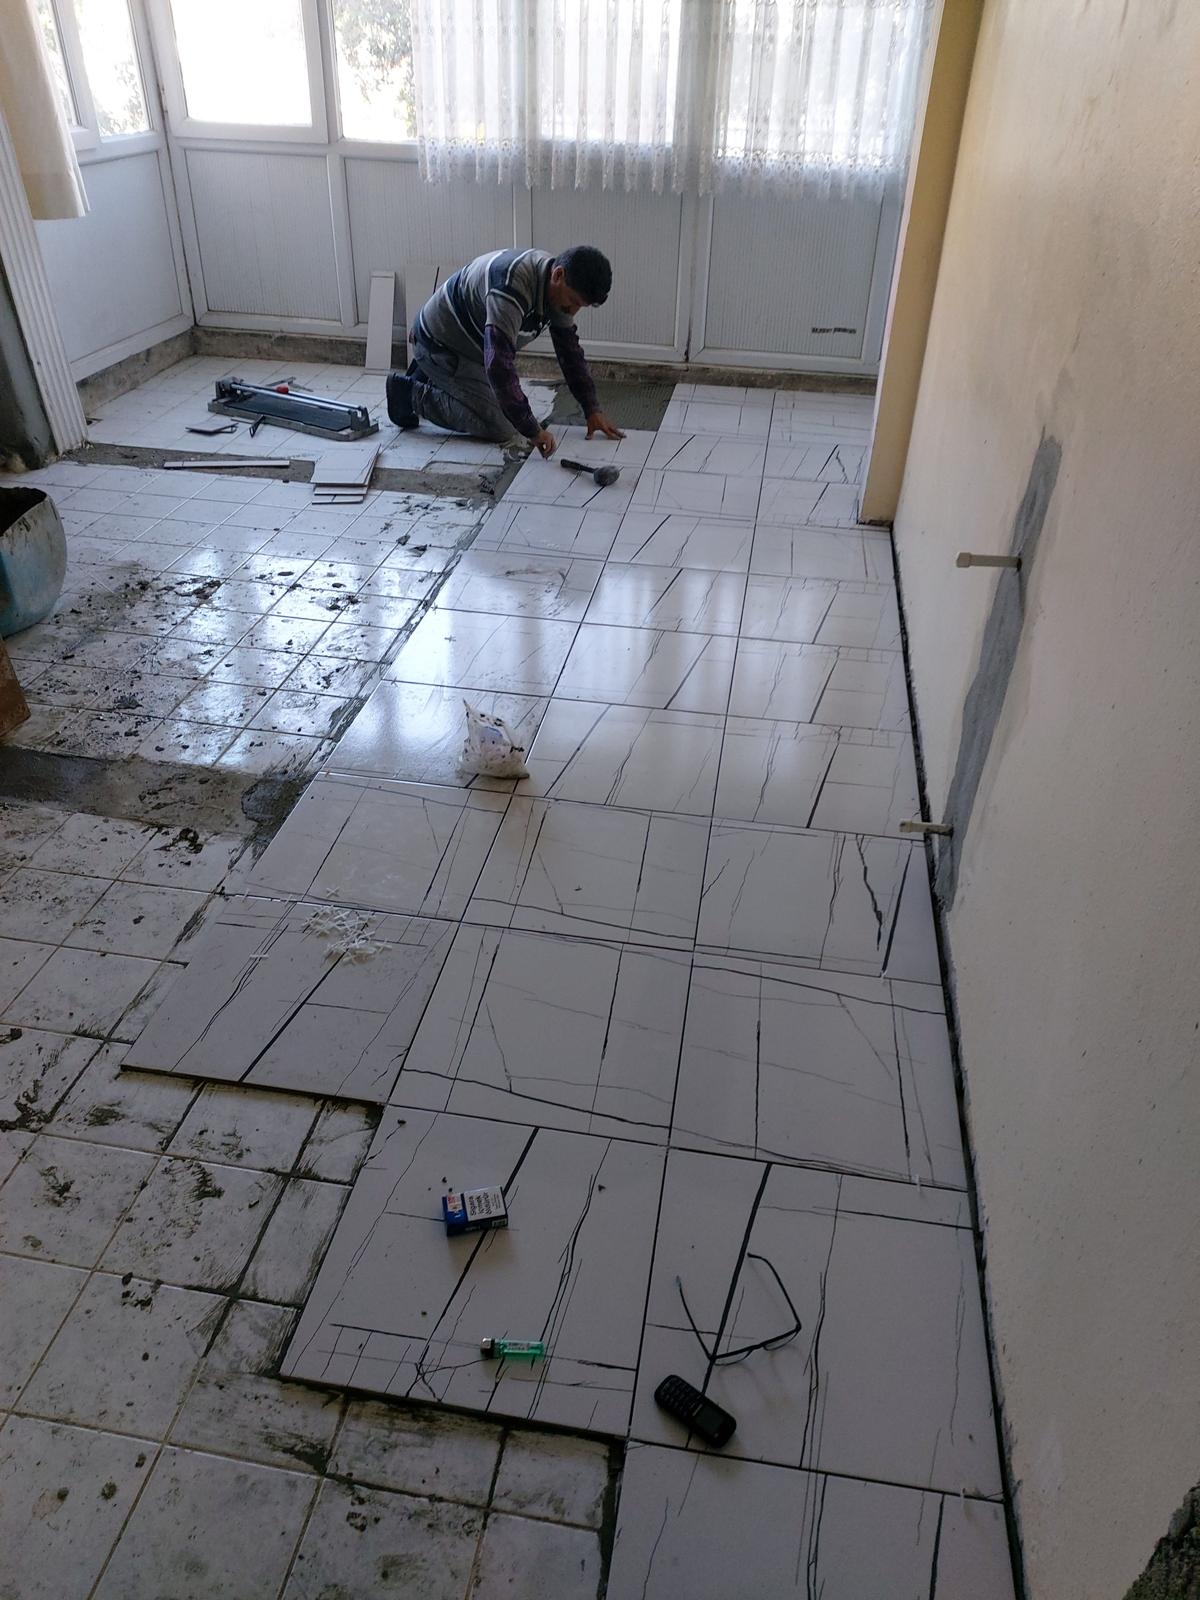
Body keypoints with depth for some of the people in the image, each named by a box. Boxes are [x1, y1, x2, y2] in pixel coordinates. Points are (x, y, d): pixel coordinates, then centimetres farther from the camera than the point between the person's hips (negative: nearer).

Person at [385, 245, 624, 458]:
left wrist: (592, 409, -2)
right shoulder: (512, 287, -37)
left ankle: (426, 378, 24)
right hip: (440, 344, -9)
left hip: (470, 345, 9)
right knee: (499, 427, -13)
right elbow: (499, 364, -42)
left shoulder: (557, 289, -8)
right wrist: (533, 430, -41)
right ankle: (412, 394, -1)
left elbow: (570, 350, 3)